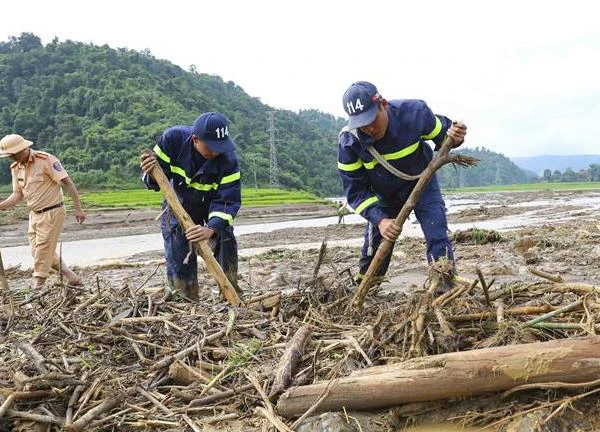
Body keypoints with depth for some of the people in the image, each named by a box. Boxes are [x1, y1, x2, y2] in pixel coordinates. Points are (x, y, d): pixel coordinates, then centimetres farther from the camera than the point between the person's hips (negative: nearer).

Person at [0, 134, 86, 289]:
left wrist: (78, 208, -19)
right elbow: (18, 194, 12)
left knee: (43, 253, -5)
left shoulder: (46, 160, -16)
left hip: (52, 213, -8)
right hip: (35, 214, 8)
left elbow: (67, 182, -16)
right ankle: (72, 278, 18)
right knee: (37, 252, 10)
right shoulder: (15, 168, 6)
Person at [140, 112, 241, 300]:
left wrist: (211, 229, -47)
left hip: (212, 207, 0)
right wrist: (150, 174, -42)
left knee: (226, 242, -9)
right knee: (179, 259, -5)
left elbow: (228, 200, -31)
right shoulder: (173, 138, -28)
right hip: (178, 206, 0)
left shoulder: (228, 159, -30)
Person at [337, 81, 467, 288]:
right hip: (384, 194, 1)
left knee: (438, 237, -16)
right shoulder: (349, 140, -29)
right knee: (374, 246, 8)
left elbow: (442, 133, -10)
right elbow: (355, 190, -23)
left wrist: (454, 137, -35)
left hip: (421, 181, 0)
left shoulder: (414, 112, -31)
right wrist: (379, 219, -36)